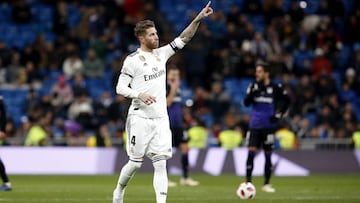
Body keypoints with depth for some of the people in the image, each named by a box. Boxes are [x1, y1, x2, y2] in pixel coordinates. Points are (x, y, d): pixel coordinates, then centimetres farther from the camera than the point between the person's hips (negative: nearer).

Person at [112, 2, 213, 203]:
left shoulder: (161, 54, 10)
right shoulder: (132, 60, -6)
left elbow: (183, 39, 9)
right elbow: (120, 88, -8)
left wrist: (198, 19, -3)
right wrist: (140, 94, -24)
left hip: (161, 119, 5)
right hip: (140, 119, -5)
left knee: (161, 164, -4)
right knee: (136, 162, 4)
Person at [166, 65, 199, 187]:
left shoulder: (178, 88, 15)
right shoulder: (164, 88, -9)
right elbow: (166, 104, -21)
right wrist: (172, 90, -23)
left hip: (178, 124, 8)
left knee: (185, 148, 2)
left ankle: (185, 178, 7)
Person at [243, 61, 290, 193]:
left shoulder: (276, 88, -3)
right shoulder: (253, 86, 3)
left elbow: (286, 101, 9)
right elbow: (246, 103, -8)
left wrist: (279, 115, 0)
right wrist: (252, 92, -24)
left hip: (268, 126, -1)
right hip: (254, 126, 1)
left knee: (268, 154, 5)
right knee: (251, 152, -9)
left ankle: (267, 184, 15)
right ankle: (248, 182, -5)